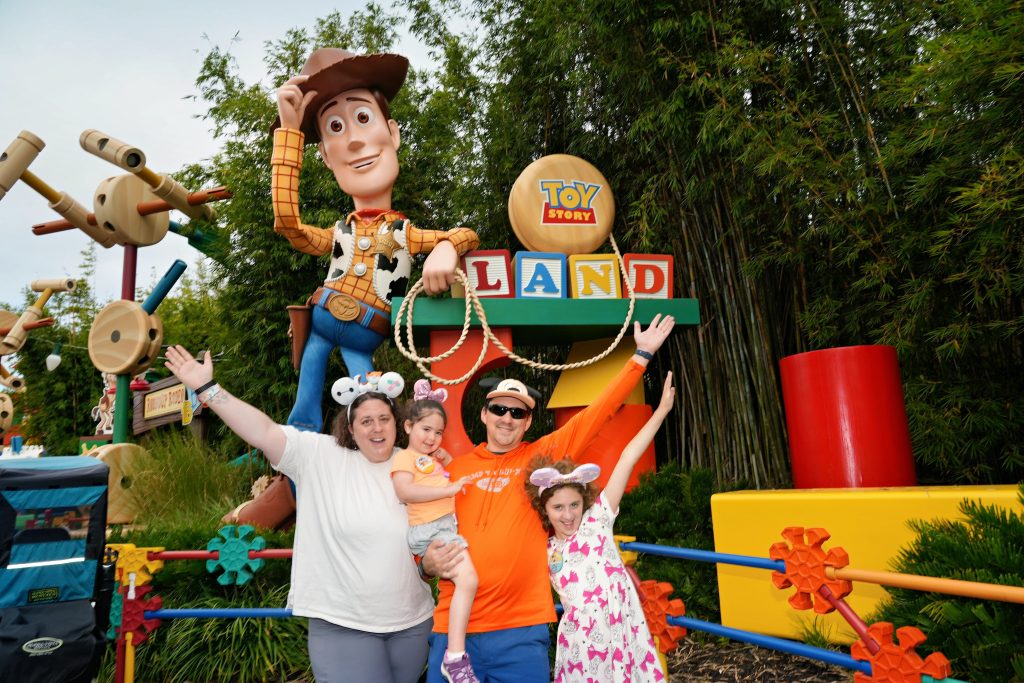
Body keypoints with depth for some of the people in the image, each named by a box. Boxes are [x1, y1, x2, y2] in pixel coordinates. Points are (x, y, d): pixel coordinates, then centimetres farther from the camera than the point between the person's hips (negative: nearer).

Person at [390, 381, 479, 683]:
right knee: (468, 579, -23)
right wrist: (448, 489, -18)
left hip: (447, 525, 10)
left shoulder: (433, 459, 26)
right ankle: (455, 658, -22)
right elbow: (405, 491, -19)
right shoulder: (404, 457, -3)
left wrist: (442, 452, 18)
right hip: (429, 530, -10)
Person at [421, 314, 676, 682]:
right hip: (454, 628, 1)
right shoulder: (455, 468, 7)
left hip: (521, 631, -1)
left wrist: (642, 354, 2)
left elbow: (598, 411, 2)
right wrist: (428, 562, -8)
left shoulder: (542, 456, 4)